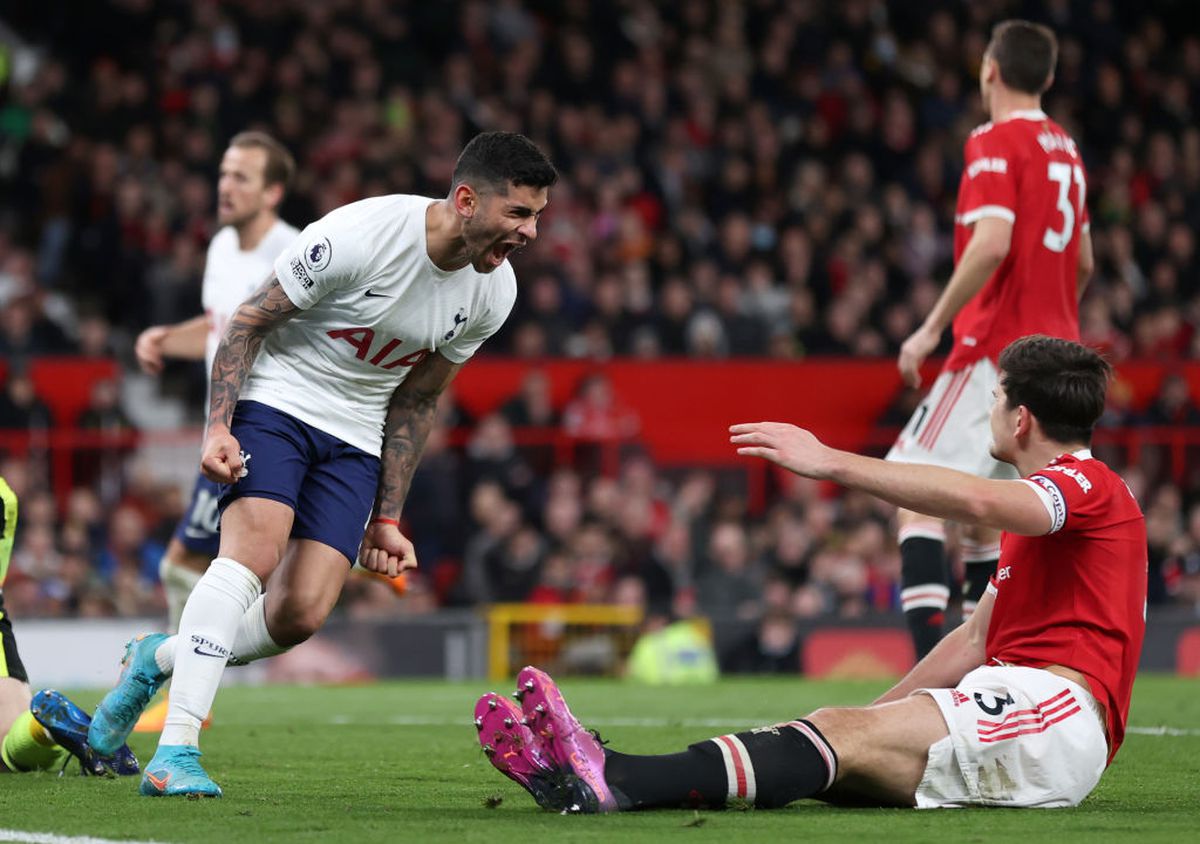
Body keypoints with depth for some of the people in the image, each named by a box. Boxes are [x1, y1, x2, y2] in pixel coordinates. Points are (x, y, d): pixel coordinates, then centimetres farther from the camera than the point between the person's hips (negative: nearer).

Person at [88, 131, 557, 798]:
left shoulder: (493, 292, -4)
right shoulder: (359, 236, -23)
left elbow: (415, 402, 8)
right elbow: (250, 320, -13)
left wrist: (387, 519, 7)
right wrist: (219, 427, -23)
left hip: (355, 439, 5)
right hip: (276, 400, -5)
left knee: (300, 616, -11)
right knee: (254, 551, -28)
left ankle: (159, 659, 15)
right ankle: (177, 750, -28)